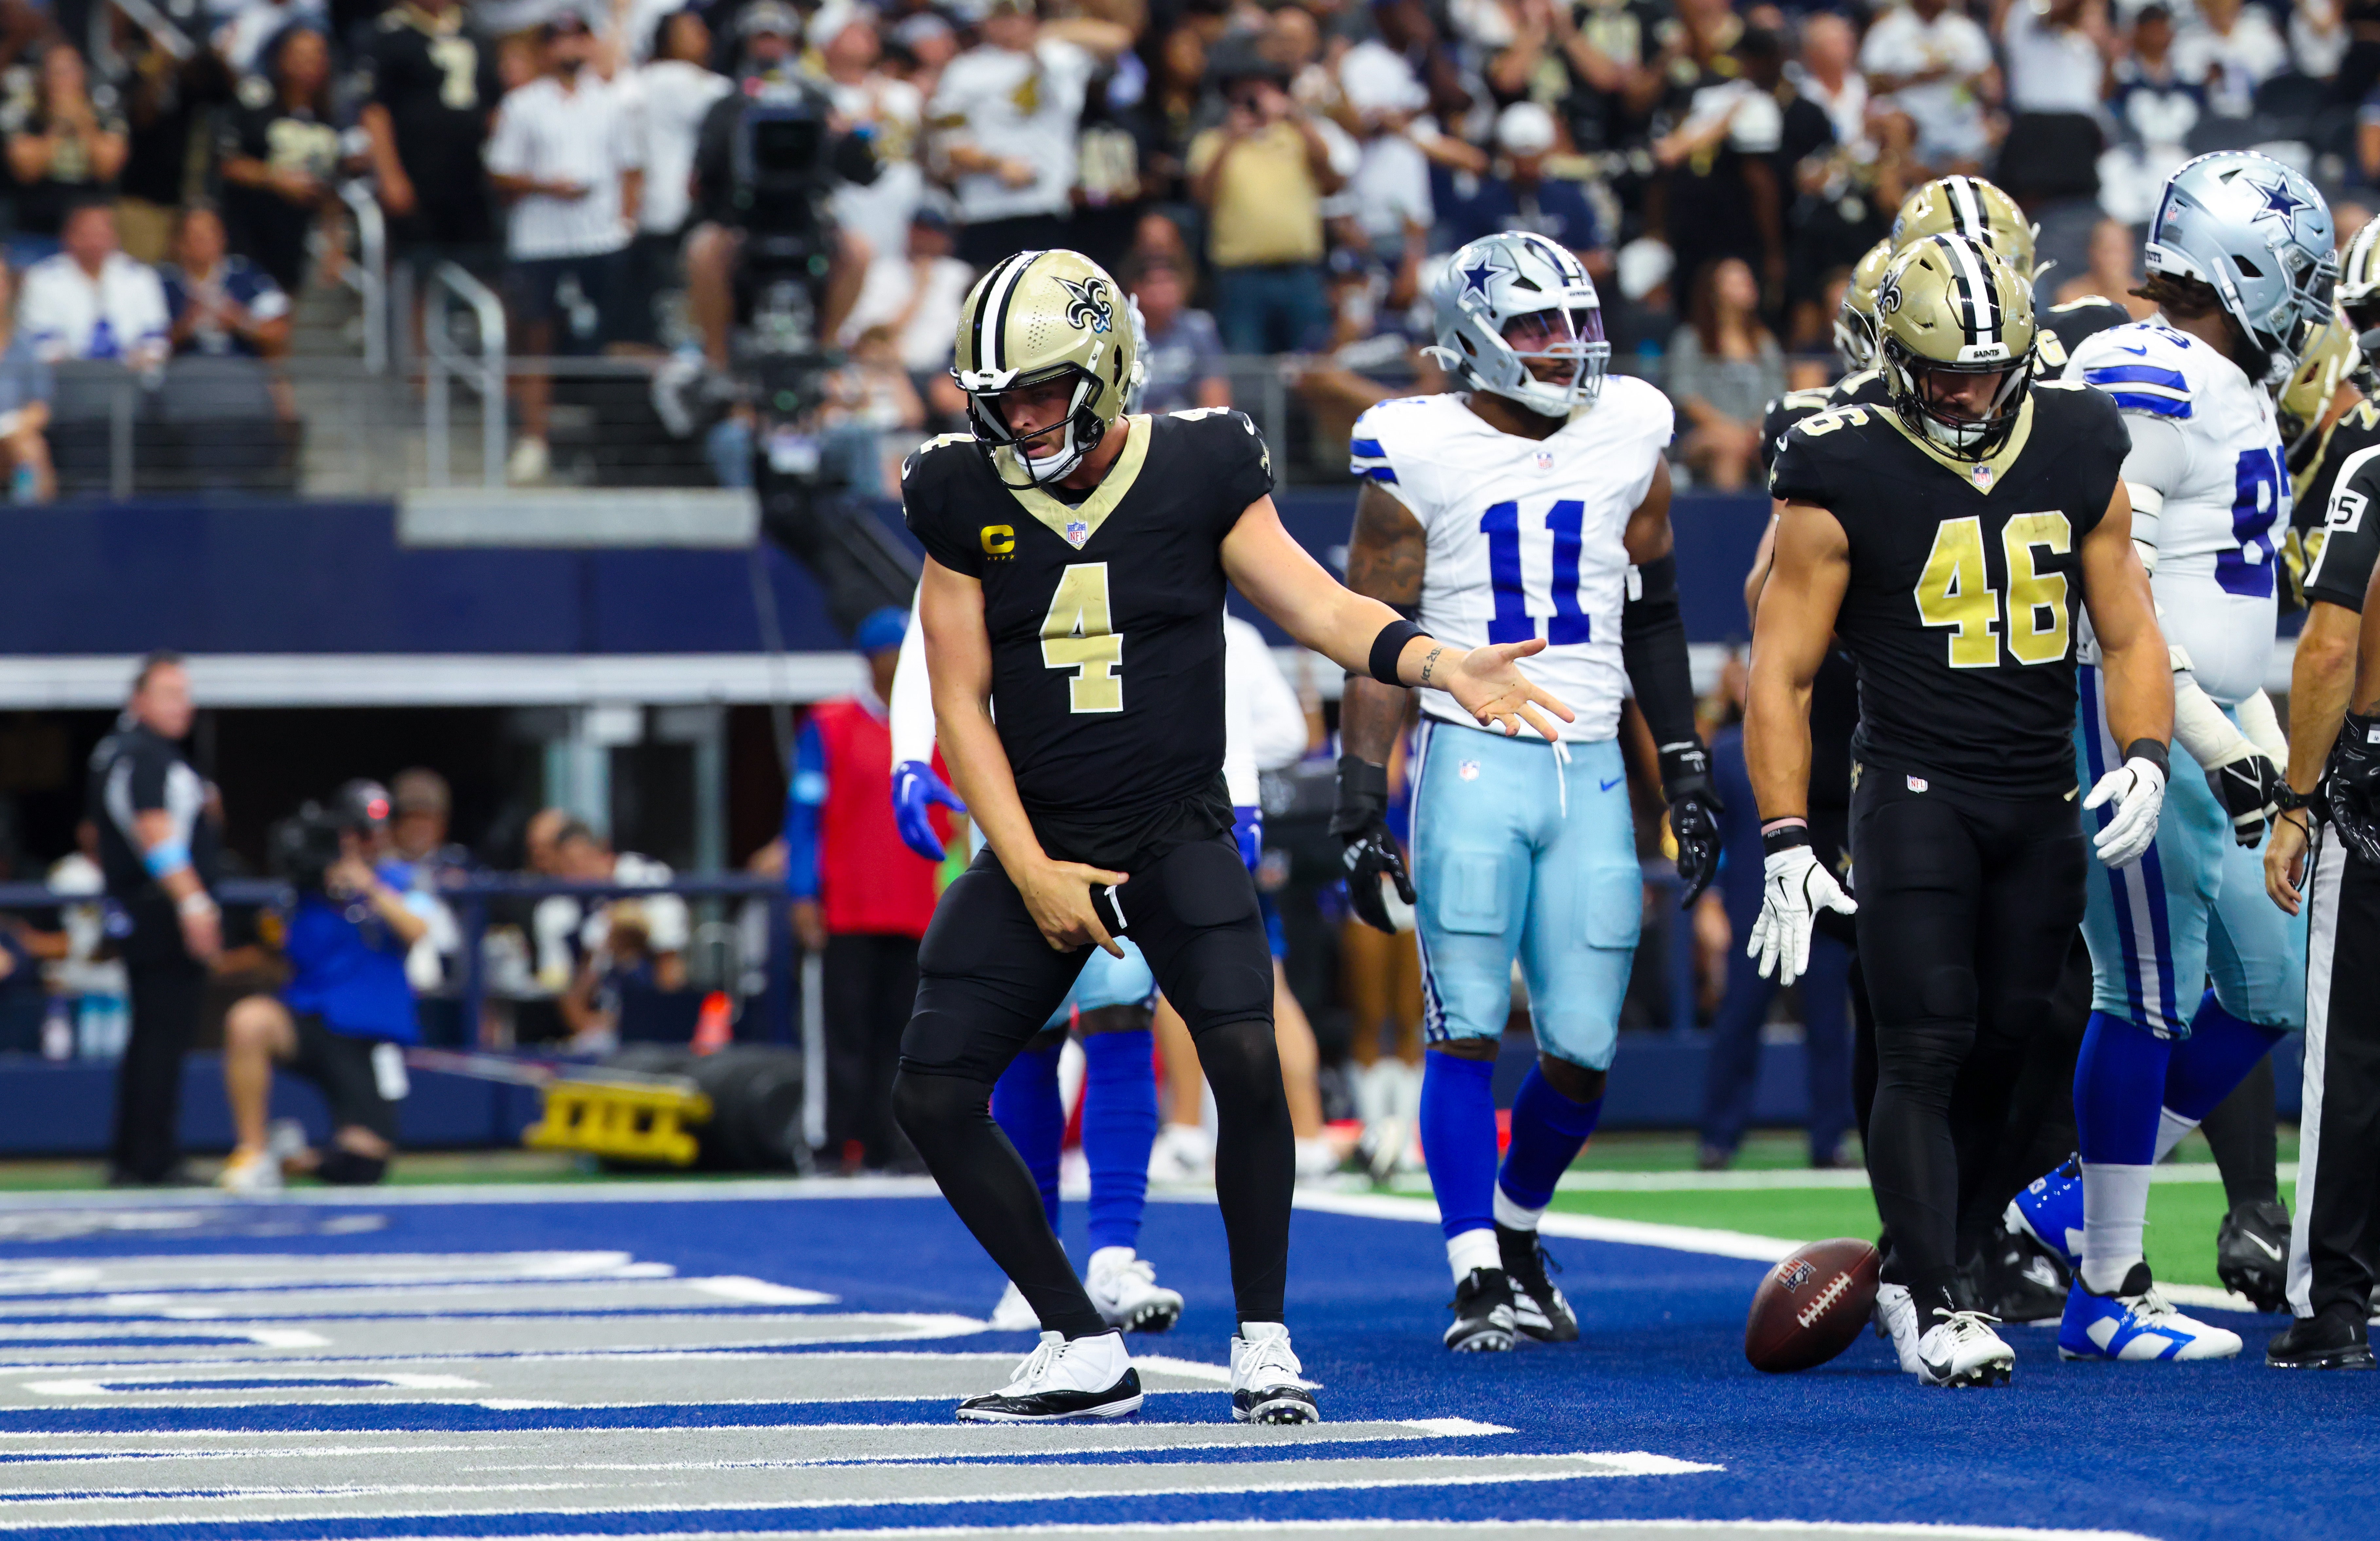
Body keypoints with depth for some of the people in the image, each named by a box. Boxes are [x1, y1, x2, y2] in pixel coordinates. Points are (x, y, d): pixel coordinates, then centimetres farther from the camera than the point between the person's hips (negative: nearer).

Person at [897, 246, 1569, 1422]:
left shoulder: (1196, 473, -5)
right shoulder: (966, 501, -1)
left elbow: (1316, 607, -9)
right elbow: (961, 705, 0)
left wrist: (1440, 664, -28)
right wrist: (1034, 876, -8)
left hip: (1178, 837, -3)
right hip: (1038, 841, 3)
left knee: (1246, 1060, -24)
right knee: (933, 1096, -6)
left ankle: (1263, 1344, -6)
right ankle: (1083, 1355, 7)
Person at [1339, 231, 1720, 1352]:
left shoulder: (1627, 435, 8)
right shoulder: (1421, 457, -3)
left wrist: (1686, 772, 16)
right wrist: (1359, 802, -7)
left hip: (1591, 770, 3)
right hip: (1473, 759, -3)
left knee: (1582, 1049, 2)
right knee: (1468, 1029, -7)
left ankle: (1518, 1227, 26)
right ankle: (1479, 1277, -2)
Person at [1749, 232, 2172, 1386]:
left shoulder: (2076, 458, 6)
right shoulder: (1848, 481, -7)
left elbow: (2129, 634, 13)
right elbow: (1781, 675, -5)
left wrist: (2144, 760, -5)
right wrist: (1786, 846, -12)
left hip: (2041, 805, 5)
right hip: (1916, 798, -5)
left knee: (2008, 1054, 7)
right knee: (1927, 1051, -12)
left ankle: (1916, 1267, 22)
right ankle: (1929, 1305, -10)